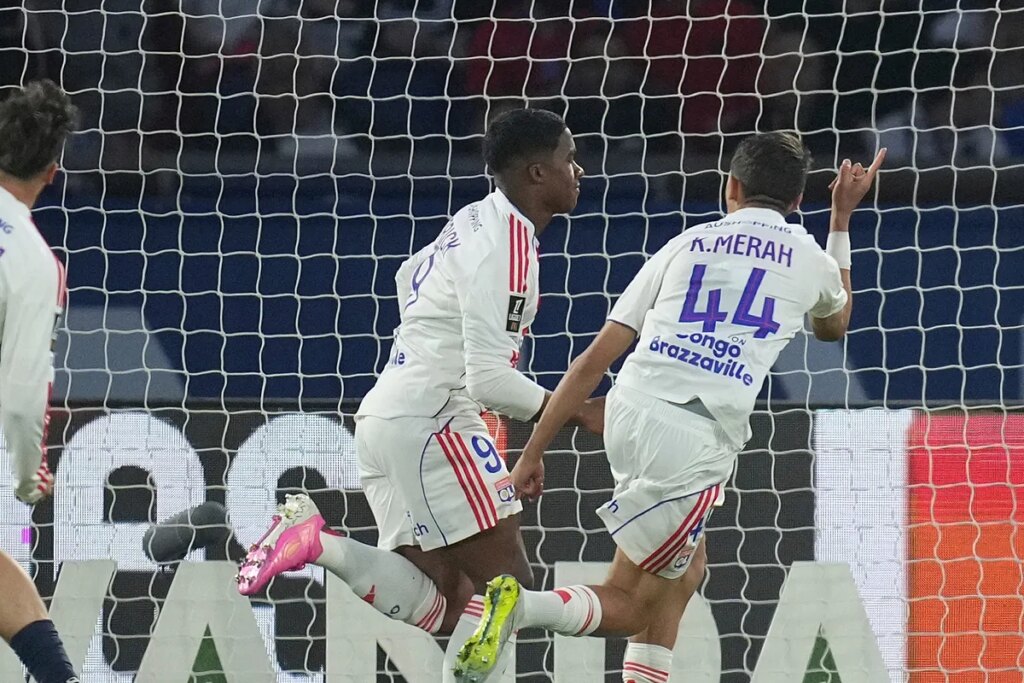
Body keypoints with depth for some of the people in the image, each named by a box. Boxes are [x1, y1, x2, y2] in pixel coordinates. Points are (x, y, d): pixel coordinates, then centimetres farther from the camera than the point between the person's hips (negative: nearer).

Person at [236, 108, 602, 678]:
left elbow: (411, 277, 31)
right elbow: (492, 380, -22)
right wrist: (576, 412, -13)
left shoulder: (476, 222, 13)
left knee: (438, 609, 8)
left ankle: (315, 541, -4)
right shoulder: (506, 249, -17)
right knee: (508, 584, -8)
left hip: (385, 417, 10)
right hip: (430, 422, -10)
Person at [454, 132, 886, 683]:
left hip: (626, 416, 4)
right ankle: (523, 606, -23)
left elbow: (595, 359, 12)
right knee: (628, 606, 6)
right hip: (697, 445, -4)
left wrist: (533, 451, 14)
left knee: (685, 568, 26)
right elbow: (834, 326, 42)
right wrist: (843, 218, 50)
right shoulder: (810, 259, 15)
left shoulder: (686, 245, 18)